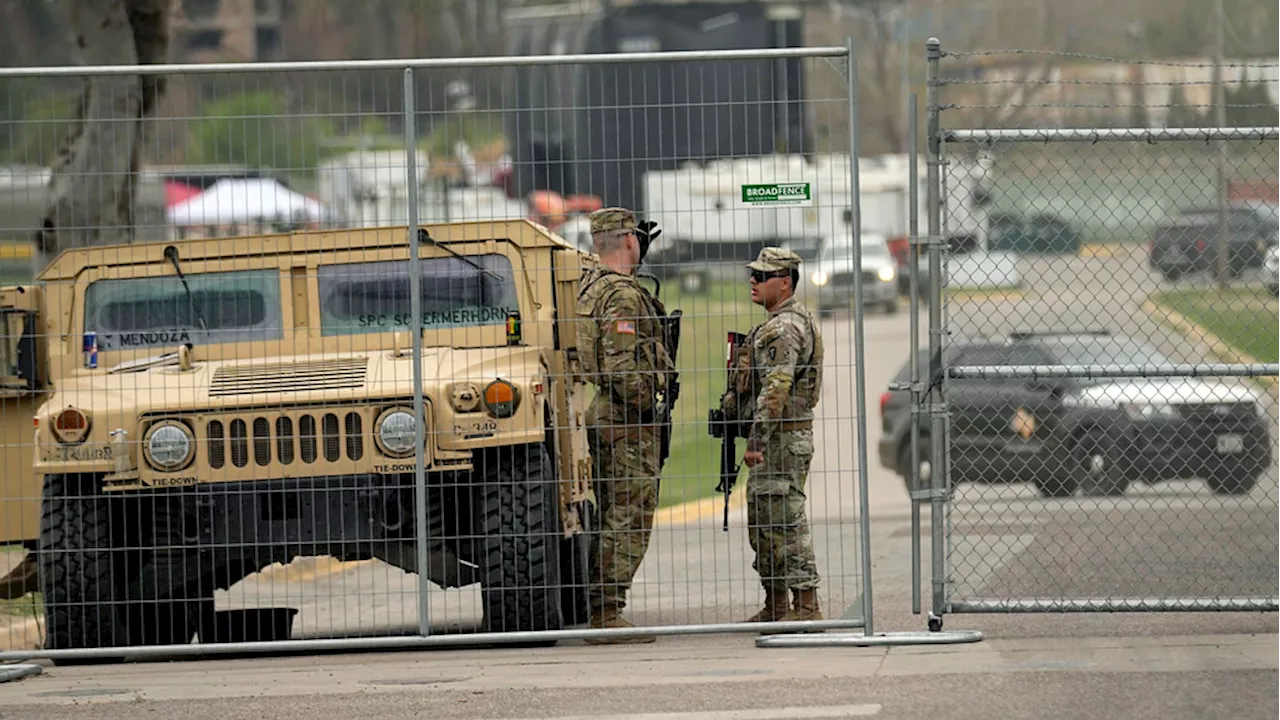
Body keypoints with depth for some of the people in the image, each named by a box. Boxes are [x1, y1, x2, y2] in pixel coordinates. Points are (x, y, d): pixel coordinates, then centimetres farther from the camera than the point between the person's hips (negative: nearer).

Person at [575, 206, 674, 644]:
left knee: (613, 519, 14)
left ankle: (602, 613, 15)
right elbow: (621, 367, -22)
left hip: (602, 414, 10)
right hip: (628, 422, -10)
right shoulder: (623, 296, -16)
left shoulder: (590, 286, 13)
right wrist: (645, 406, -13)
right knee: (628, 521, -8)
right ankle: (608, 615, -10)